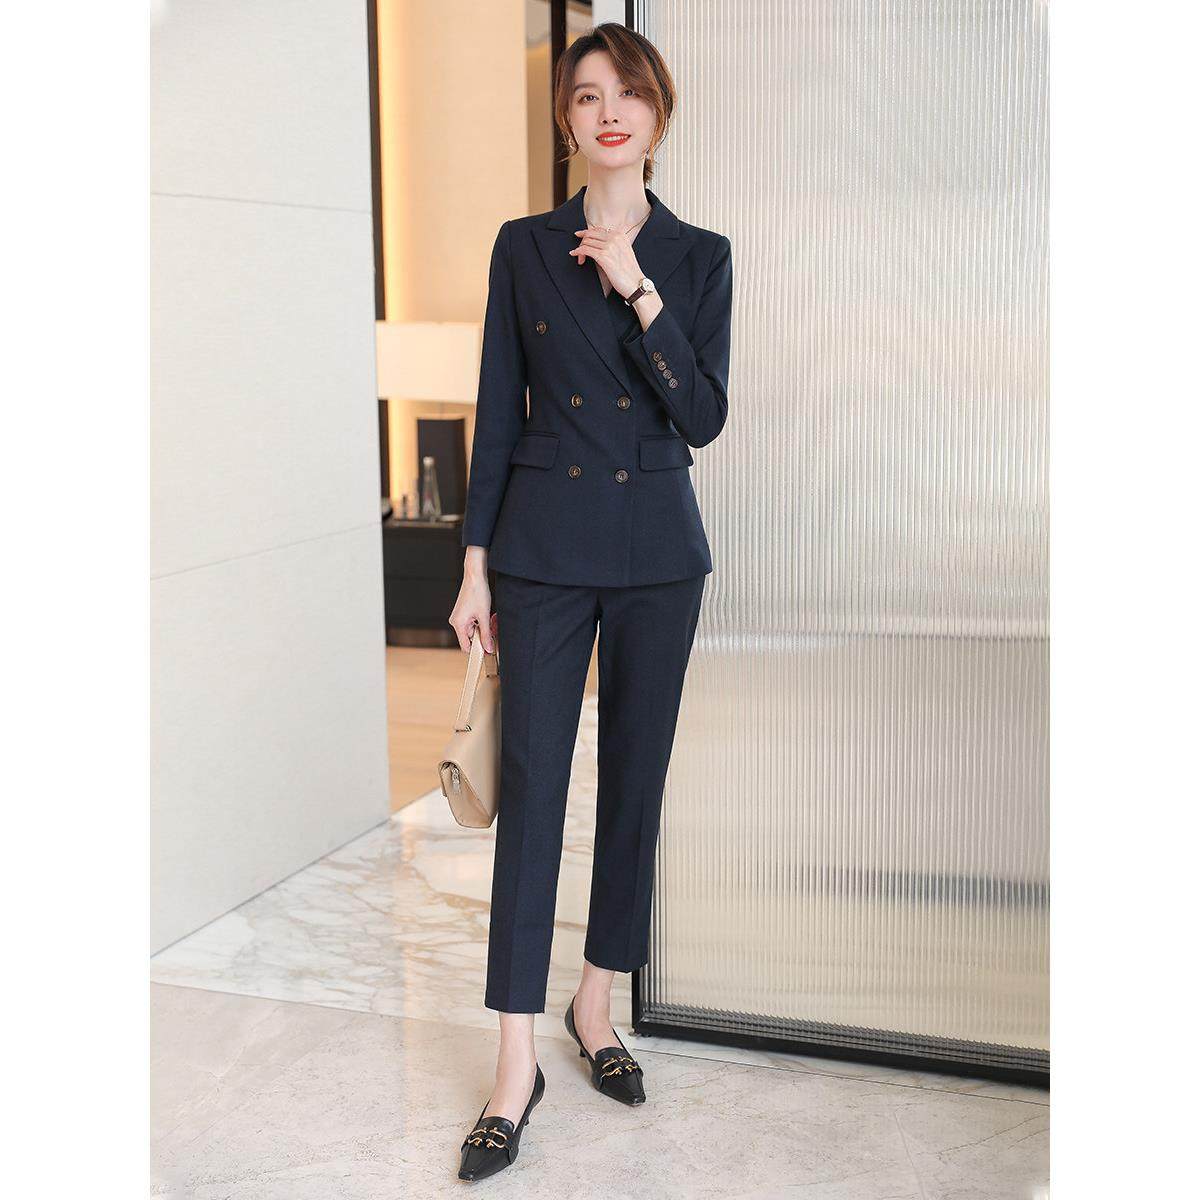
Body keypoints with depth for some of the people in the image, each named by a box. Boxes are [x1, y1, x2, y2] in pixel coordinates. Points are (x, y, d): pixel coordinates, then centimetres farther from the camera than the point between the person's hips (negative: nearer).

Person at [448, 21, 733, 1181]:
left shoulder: (699, 255, 4)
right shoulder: (524, 246, 4)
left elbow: (703, 416, -6)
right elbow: (496, 410, 3)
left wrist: (637, 291, -15)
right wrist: (474, 562, 0)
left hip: (657, 548, 1)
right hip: (545, 542, -1)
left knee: (636, 776, 9)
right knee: (531, 783, -4)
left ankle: (595, 1007, 28)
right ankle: (517, 1064, 3)